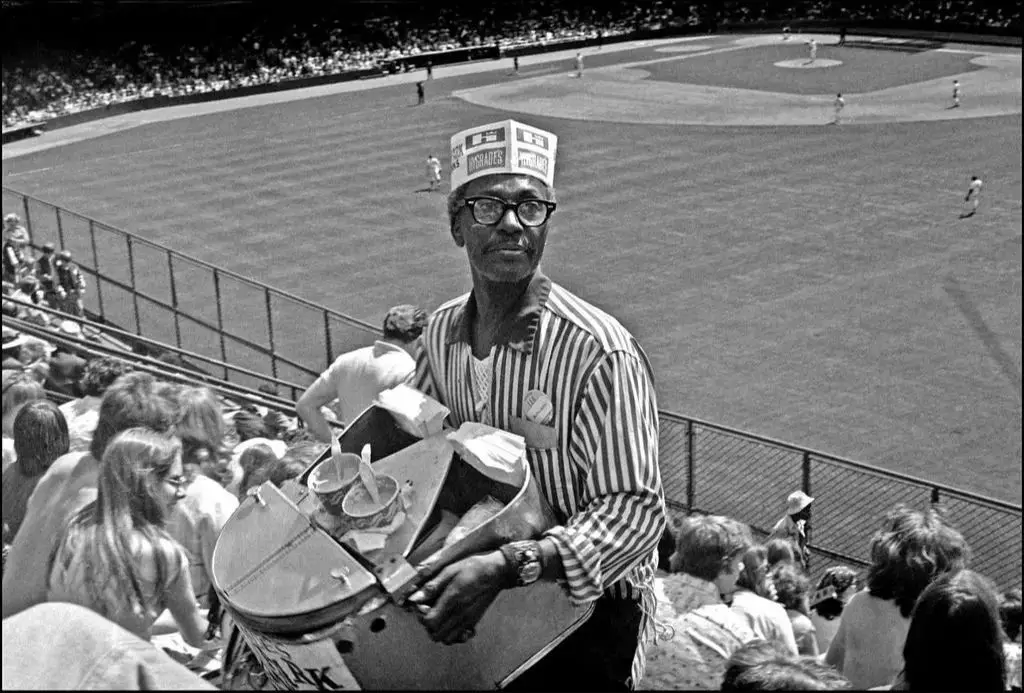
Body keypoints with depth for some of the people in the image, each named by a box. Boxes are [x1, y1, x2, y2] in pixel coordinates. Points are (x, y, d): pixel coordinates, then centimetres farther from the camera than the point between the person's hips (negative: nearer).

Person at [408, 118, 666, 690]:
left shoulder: (600, 353, -24)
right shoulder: (443, 332, -3)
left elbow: (635, 512, -27)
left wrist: (507, 568, -37)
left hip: (584, 620, -6)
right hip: (484, 616, 6)